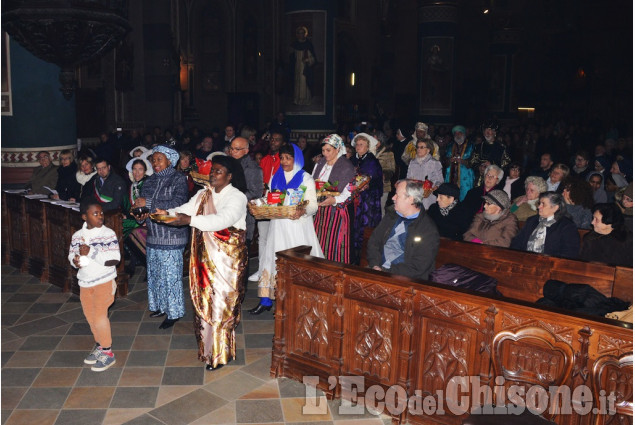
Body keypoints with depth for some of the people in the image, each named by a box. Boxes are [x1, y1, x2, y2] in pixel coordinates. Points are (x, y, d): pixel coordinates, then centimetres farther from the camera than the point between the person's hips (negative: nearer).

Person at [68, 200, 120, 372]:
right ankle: (99, 346, 34)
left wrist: (91, 252, -26)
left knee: (100, 315, -7)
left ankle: (107, 353, 7)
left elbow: (114, 259, -19)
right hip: (85, 282, 5)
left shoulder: (108, 234, -13)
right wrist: (76, 261, -15)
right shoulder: (77, 236, 1)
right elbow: (71, 255, 9)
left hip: (104, 281, -5)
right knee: (90, 315, 15)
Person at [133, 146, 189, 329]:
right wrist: (141, 215, -5)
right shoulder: (150, 181, 13)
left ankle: (174, 312, 10)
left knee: (171, 274, -2)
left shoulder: (178, 179, -8)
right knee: (154, 273, 14)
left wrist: (148, 203, -21)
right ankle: (160, 306, 30)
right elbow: (143, 204, 18)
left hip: (171, 236, -7)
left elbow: (178, 204, -22)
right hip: (153, 236, 7)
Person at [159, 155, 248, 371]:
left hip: (226, 258, -6)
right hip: (204, 256, 6)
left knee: (221, 301, -2)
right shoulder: (203, 194, 12)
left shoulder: (237, 197, -11)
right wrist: (168, 213, -18)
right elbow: (187, 208, 2)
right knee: (204, 299, 11)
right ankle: (207, 344, 28)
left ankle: (220, 354, 10)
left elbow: (223, 219, -27)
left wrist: (190, 220, -37)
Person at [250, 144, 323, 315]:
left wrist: (302, 211, -28)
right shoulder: (275, 178, 15)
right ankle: (266, 301, 5)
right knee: (272, 260, 0)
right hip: (278, 226, 4)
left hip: (298, 226, -4)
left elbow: (313, 205, -7)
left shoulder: (306, 178, 1)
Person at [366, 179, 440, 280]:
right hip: (379, 269, 6)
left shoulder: (429, 230, -7)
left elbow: (418, 267, -13)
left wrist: (386, 272, -18)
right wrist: (375, 265, -5)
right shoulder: (391, 215, 13)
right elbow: (374, 241, 13)